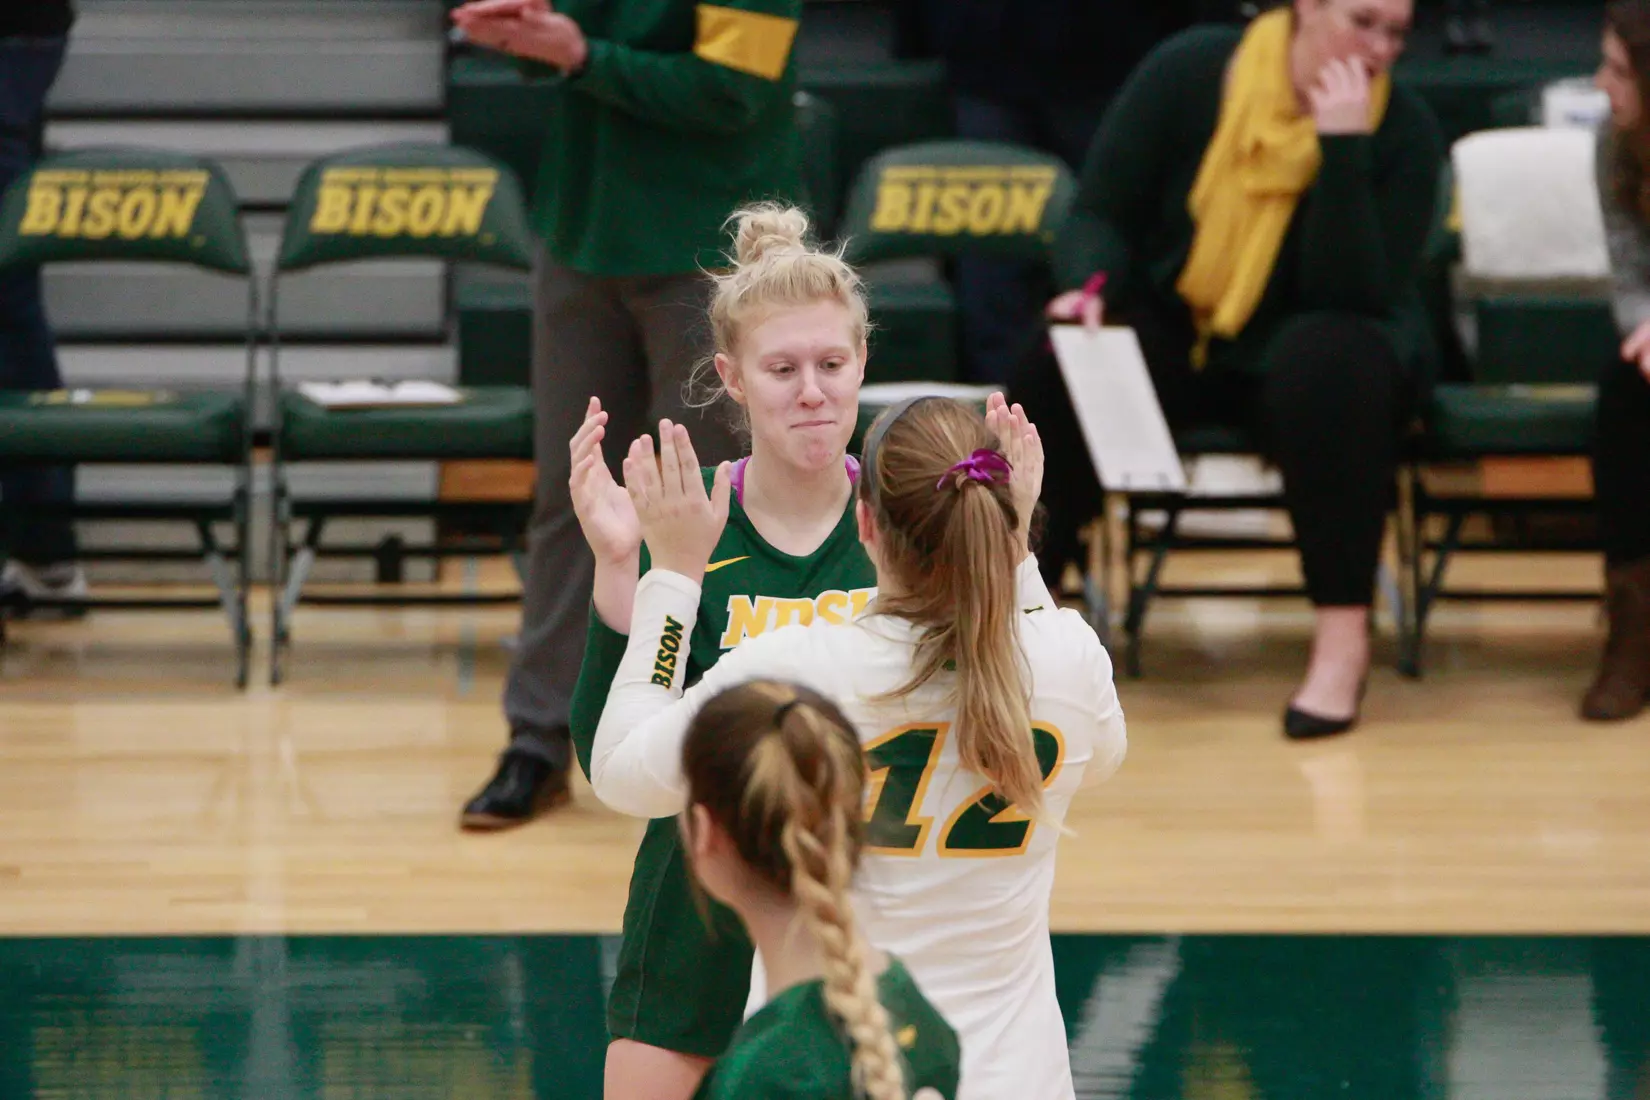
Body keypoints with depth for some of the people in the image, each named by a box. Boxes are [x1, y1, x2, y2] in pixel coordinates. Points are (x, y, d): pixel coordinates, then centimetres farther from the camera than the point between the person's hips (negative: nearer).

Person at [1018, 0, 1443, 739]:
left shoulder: (1404, 131, -14)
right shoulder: (1190, 71, -10)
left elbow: (1355, 294, -24)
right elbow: (1102, 213, -2)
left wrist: (1344, 149, -32)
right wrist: (1091, 287, -24)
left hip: (1303, 352, -2)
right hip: (1173, 333, 2)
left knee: (1329, 362, -37)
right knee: (1058, 369, -27)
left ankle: (1343, 633, -33)